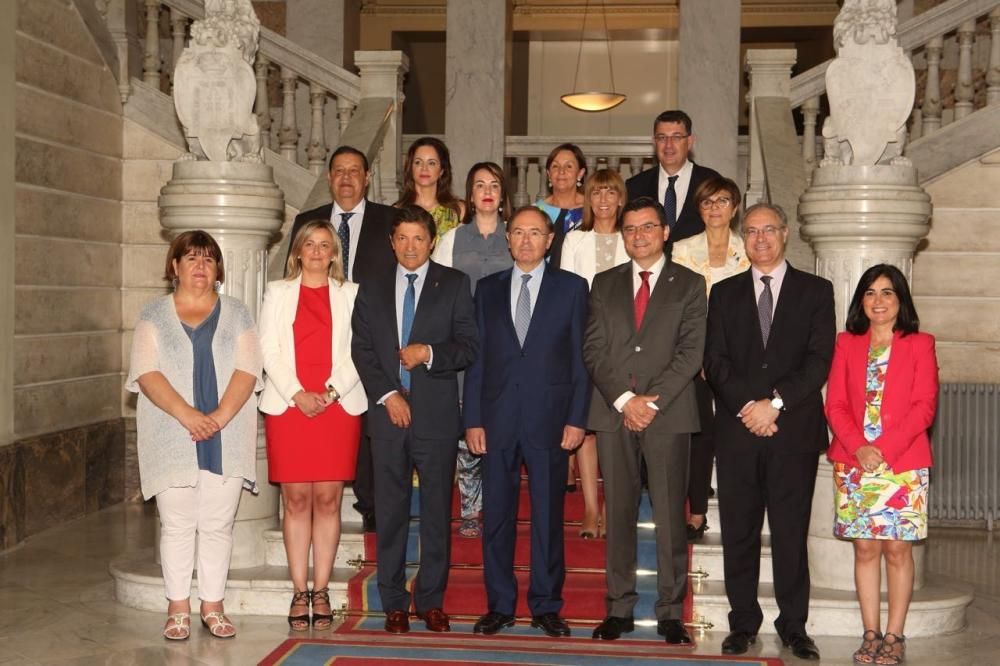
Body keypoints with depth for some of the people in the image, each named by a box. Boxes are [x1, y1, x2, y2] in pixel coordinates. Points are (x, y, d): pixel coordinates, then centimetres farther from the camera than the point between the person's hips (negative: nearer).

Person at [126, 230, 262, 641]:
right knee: (176, 524, 2)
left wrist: (221, 415, -15)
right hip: (172, 438, -1)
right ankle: (177, 608, 11)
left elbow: (247, 370, 0)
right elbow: (147, 372, -4)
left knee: (218, 524, 3)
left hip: (225, 439, 1)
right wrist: (187, 414, -17)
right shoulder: (154, 316, 7)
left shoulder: (235, 315, 10)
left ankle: (213, 607, 12)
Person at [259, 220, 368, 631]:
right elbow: (269, 350, 4)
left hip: (339, 407, 0)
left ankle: (321, 592, 5)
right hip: (288, 407, 0)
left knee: (328, 500, -1)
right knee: (296, 500, -1)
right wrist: (297, 394, -9)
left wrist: (333, 391, -11)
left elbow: (358, 351, 3)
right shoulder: (278, 293, 13)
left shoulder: (350, 294, 12)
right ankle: (299, 593, 5)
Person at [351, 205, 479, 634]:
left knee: (437, 511, 2)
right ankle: (394, 603, 12)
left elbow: (469, 346, 1)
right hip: (388, 412, 2)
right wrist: (387, 395, -5)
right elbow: (361, 349, 8)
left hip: (436, 414, -2)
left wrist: (429, 353, -16)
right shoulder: (372, 290, 14)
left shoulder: (454, 284, 6)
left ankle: (431, 601, 11)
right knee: (390, 513, 4)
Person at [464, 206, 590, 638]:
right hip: (497, 420, 2)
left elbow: (580, 357, 3)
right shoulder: (488, 289, 12)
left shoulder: (572, 287, 6)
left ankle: (546, 606, 14)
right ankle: (499, 606, 16)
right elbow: (477, 358, 9)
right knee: (496, 517, 5)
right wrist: (472, 419, 2)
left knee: (548, 517, 4)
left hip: (549, 420, -2)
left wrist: (577, 419, -4)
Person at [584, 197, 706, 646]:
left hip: (668, 412, -2)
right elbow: (594, 351, 5)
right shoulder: (605, 284, 14)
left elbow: (690, 352, -2)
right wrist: (625, 399, -8)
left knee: (670, 515, -1)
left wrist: (652, 402, -12)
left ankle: (671, 613, 6)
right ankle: (619, 608, 11)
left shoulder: (689, 285, 8)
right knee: (619, 512, 4)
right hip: (613, 412, 2)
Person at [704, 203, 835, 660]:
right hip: (737, 429, 2)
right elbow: (715, 362, 4)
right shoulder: (724, 293, 13)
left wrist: (775, 403, -12)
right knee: (738, 532, 4)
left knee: (791, 531, 1)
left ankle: (793, 626, 10)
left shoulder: (816, 291, 8)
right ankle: (743, 623, 13)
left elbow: (819, 360, -2)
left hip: (795, 429, -2)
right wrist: (747, 407, -10)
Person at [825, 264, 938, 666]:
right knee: (865, 548, 4)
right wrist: (858, 448, -10)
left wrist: (884, 449, -13)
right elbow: (835, 404, 5)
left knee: (897, 549, -1)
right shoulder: (847, 343, 12)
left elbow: (924, 406, -3)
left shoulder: (919, 345, 5)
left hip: (903, 463, -2)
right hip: (854, 463, 2)